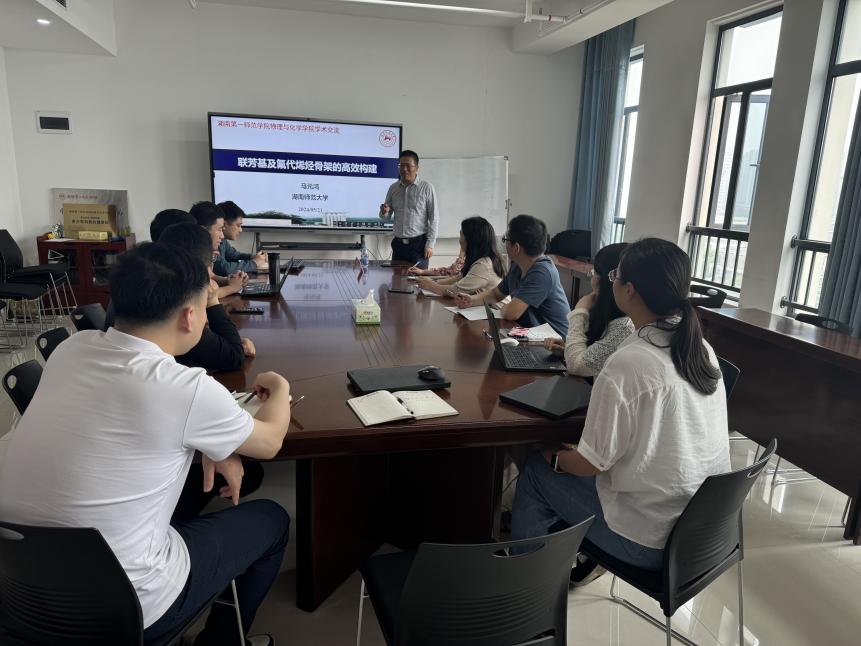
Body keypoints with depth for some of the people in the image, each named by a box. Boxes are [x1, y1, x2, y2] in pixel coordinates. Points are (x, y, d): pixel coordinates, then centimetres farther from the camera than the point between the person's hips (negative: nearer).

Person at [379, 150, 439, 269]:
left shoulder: (426, 188, -4)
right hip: (398, 244, 4)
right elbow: (387, 217, 16)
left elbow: (434, 217, -5)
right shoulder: (393, 188, 9)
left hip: (419, 244, -4)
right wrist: (384, 212, -9)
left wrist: (430, 244, -9)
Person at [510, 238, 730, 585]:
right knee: (571, 456, 21)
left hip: (652, 542, -7)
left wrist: (555, 458, 3)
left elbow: (590, 464, -18)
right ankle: (587, 556, 33)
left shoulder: (627, 364, -26)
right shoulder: (700, 348, -3)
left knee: (536, 470, 10)